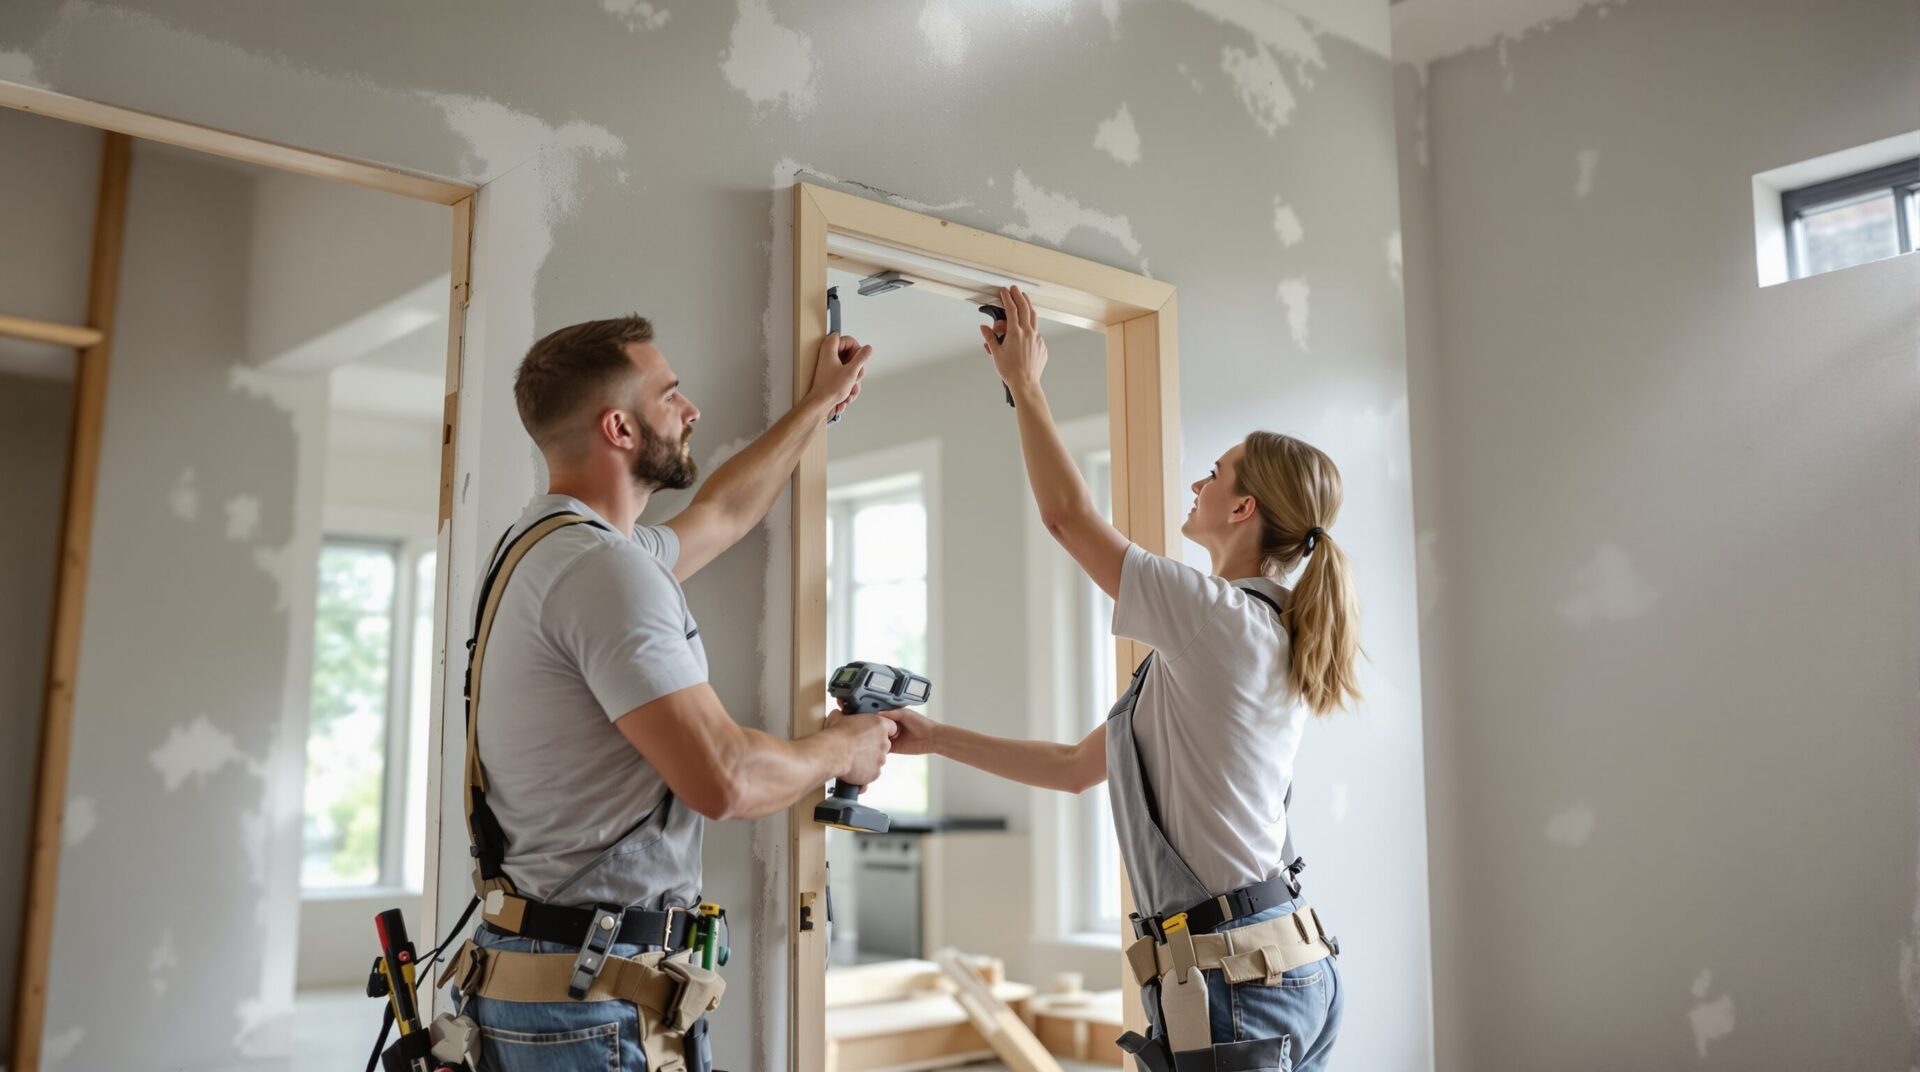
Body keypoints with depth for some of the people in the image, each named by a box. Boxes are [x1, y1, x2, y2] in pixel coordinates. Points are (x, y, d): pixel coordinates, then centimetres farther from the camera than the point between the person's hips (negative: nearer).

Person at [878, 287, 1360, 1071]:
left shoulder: (1221, 621, -15)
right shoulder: (1279, 646, 13)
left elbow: (1066, 514, -7)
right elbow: (1077, 768, 14)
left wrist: (1024, 383, 5)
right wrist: (935, 738, 14)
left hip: (1232, 984, -9)